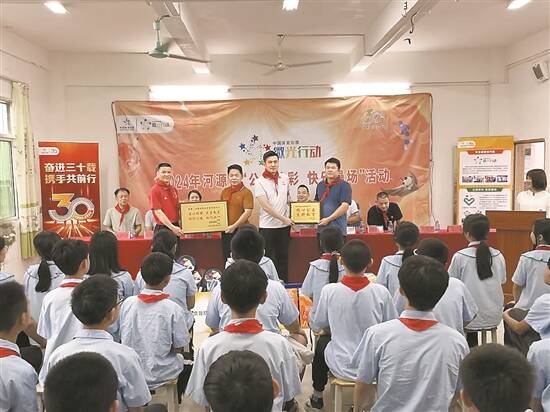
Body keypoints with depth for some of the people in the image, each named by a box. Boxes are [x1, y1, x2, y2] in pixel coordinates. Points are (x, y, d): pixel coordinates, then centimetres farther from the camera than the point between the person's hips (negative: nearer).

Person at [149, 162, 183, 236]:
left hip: (175, 228, 7)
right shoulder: (155, 190, -9)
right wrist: (172, 227, -20)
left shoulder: (174, 189, 12)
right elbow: (158, 212, -16)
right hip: (163, 229, -7)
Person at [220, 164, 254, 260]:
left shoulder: (246, 192, -7)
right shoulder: (224, 191, 11)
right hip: (226, 231, 6)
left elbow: (248, 212, -15)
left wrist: (234, 226, -17)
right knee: (227, 259, 12)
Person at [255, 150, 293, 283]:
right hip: (267, 227, -4)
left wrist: (289, 214, 9)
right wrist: (284, 219, -15)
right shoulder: (259, 182, -10)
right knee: (269, 259, 3)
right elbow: (265, 206, -16)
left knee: (283, 257, 13)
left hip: (284, 226, 4)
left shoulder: (285, 178, 5)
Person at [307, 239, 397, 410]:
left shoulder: (329, 290, -18)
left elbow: (316, 325, -3)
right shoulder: (381, 292, -17)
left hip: (342, 368, -1)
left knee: (322, 342, 30)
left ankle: (317, 397, 45)